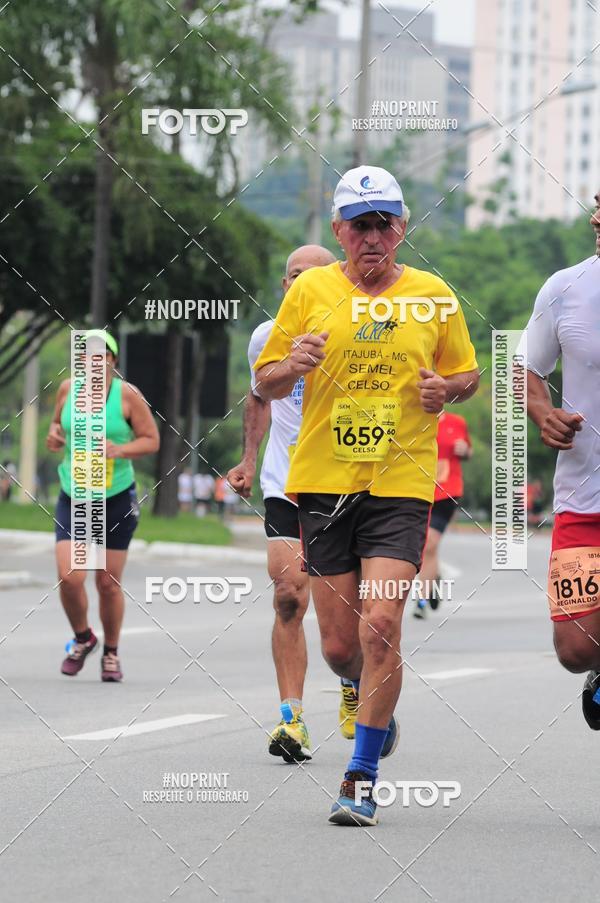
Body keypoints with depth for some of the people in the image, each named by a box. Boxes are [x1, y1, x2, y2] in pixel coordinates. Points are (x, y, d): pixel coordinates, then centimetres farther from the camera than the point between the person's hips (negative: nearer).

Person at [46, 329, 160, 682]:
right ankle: (83, 638, 16)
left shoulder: (127, 394, -8)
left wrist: (120, 450, -20)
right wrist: (55, 436, -3)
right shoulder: (68, 388, 2)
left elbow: (151, 440, -3)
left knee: (108, 583, 3)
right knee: (69, 576, -12)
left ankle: (111, 652, 26)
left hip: (117, 498, -2)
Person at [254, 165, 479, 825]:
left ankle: (361, 780, -7)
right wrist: (292, 364, -14)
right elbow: (265, 382, 8)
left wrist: (446, 387, -6)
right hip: (323, 483, 1)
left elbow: (466, 373, 17)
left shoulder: (433, 296, 4)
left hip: (402, 484, -1)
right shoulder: (309, 292, 3)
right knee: (339, 644, 4)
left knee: (381, 626, -16)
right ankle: (370, 701, 40)